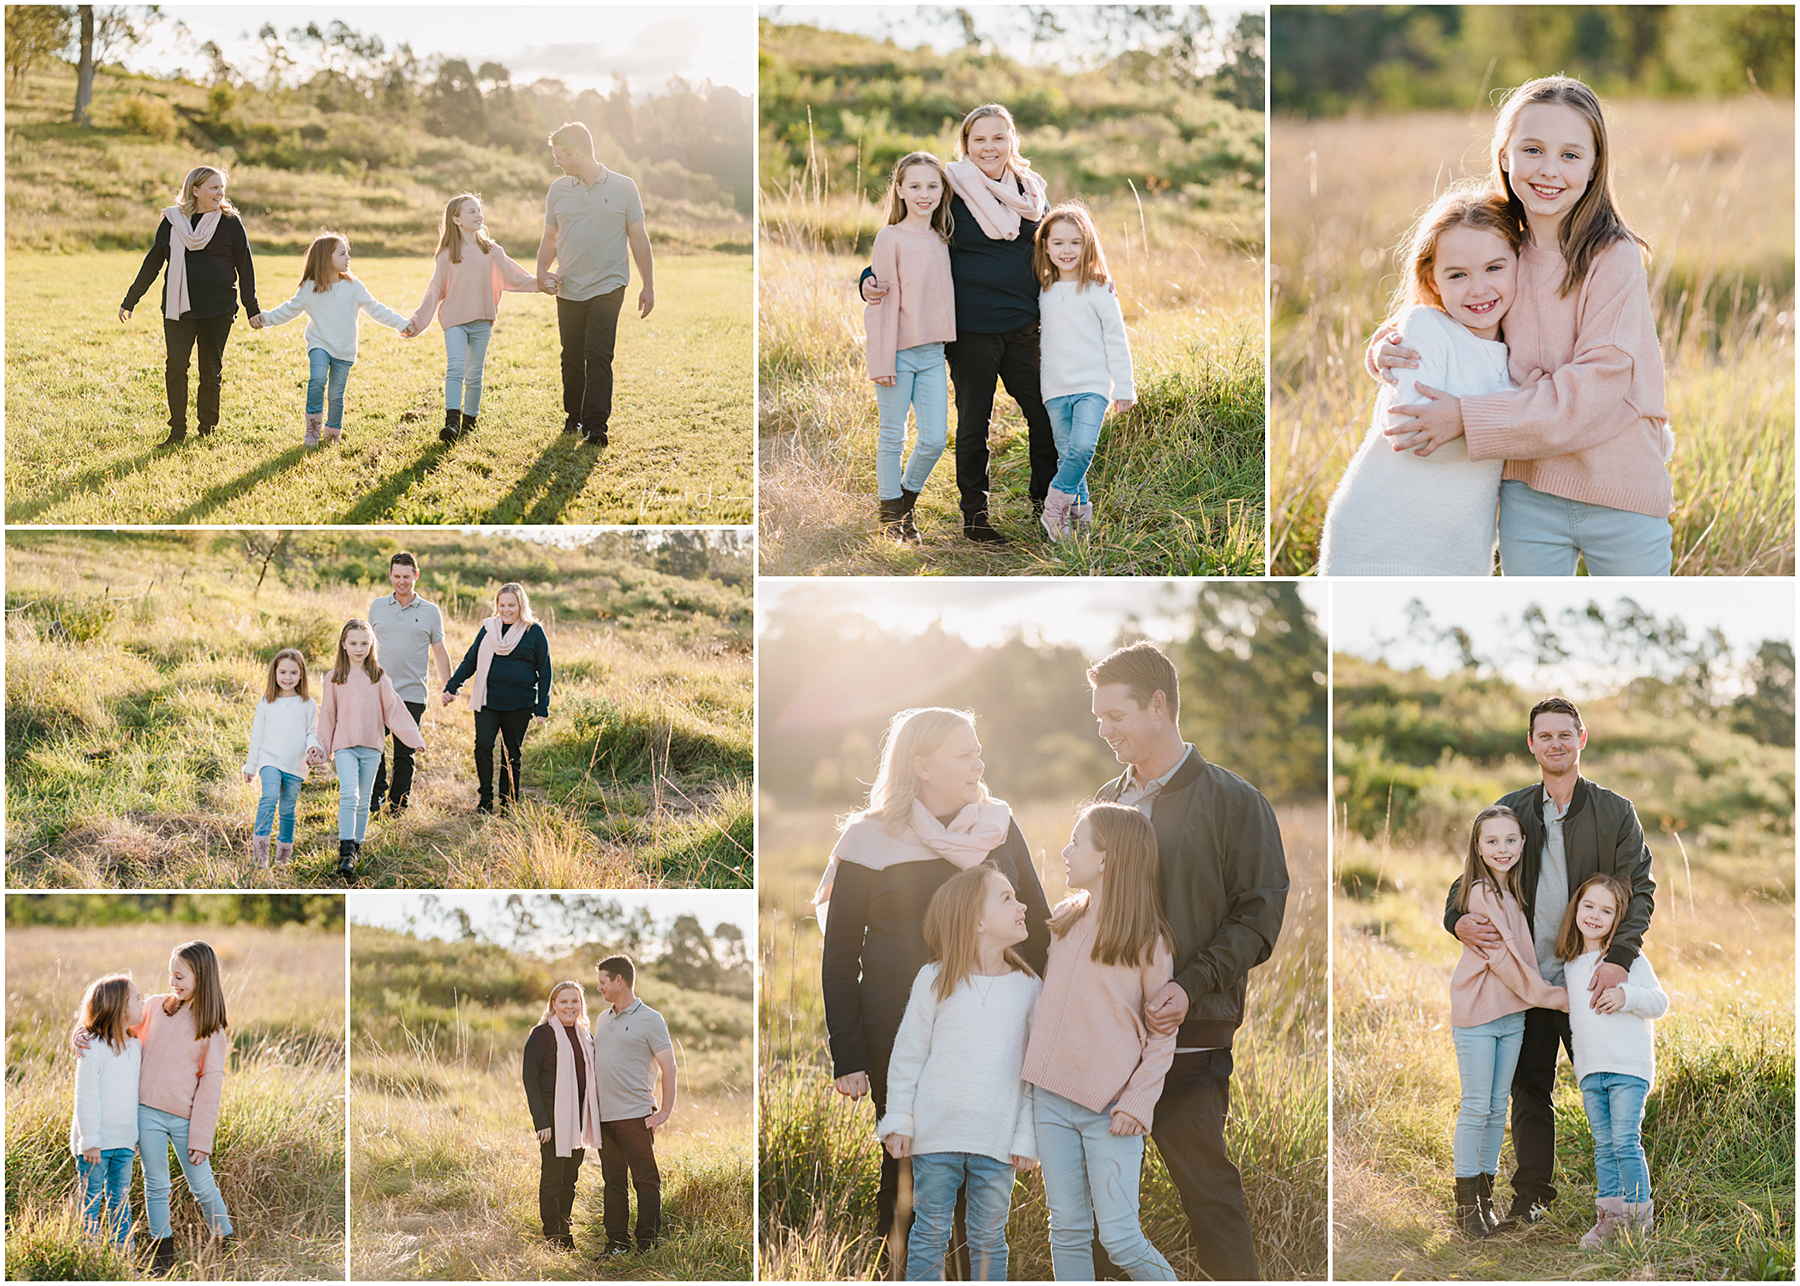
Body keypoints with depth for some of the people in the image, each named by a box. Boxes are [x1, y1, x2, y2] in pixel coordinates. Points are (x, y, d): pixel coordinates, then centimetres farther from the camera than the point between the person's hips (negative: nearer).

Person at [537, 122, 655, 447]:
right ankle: (574, 416, 25)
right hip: (568, 290, 4)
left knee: (598, 356, -13)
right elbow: (550, 239, 16)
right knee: (572, 357, 9)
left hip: (607, 287, -4)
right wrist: (542, 272, -2)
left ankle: (596, 425, -16)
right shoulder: (558, 190, 8)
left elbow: (638, 238, 4)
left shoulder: (623, 188, 0)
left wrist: (648, 286, 2)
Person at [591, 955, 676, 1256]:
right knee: (612, 1181, 9)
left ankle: (647, 1242, 2)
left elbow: (669, 1068, -6)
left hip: (636, 1115, -7)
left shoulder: (649, 1019, -5)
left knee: (646, 1180, -2)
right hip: (604, 1117, 7)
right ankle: (617, 1242, 13)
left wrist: (664, 1112, -10)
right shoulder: (603, 1020, 16)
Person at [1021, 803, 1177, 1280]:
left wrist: (1138, 1103, -14)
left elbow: (1163, 1034, -4)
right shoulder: (1064, 919, 9)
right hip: (1052, 1099, 5)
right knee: (1067, 1231, 6)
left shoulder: (1148, 942, -6)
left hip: (1111, 1109, -5)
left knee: (1120, 1238, -7)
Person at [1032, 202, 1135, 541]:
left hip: (1093, 384, -4)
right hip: (1055, 386, 4)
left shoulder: (1099, 289, -3)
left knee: (1083, 446, -20)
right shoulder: (1044, 292, 8)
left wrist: (1123, 388, -2)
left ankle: (1056, 502, -8)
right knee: (1066, 453, 4)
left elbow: (1116, 340, -1)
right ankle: (1079, 510, 16)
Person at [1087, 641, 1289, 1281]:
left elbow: (1260, 916, -8)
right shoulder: (1108, 801, 15)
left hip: (1190, 1036, -6)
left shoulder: (1232, 801, -4)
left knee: (1206, 1187, -3)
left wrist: (1190, 988, -20)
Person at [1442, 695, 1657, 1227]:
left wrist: (1619, 958, -19)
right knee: (1529, 1089, 5)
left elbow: (1639, 890, -3)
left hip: (1592, 980, -2)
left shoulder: (1616, 813, 2)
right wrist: (1458, 920, -9)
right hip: (1527, 978, 2)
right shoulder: (1509, 811, 9)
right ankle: (1532, 1196, 14)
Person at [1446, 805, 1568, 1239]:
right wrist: (1554, 996, -11)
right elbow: (1503, 959, -16)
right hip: (1476, 1013, -7)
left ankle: (1486, 1203, 14)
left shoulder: (1515, 892, 10)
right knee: (1476, 1108, -4)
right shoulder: (1480, 894, -14)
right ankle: (1467, 1207, 3)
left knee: (1497, 1109, 9)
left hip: (1512, 1015, 7)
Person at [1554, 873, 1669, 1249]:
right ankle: (1609, 1215, 11)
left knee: (1626, 1141, -9)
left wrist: (1626, 996, -19)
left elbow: (1659, 1003, -5)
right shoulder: (1570, 965, 15)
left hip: (1628, 1066, -5)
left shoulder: (1628, 957, -2)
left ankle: (1638, 1216, -2)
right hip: (1590, 1069, 6)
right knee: (1603, 1145, 7)